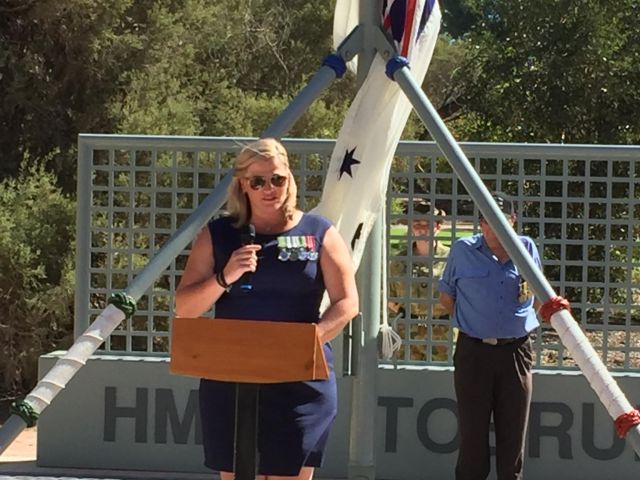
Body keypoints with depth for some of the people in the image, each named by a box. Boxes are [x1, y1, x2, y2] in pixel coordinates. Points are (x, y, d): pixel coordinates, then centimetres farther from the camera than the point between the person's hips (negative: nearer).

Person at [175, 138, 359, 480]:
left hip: (301, 379, -1)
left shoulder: (319, 233, 6)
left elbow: (347, 303, 0)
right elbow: (184, 308, 4)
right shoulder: (217, 235, 8)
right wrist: (224, 278, -14)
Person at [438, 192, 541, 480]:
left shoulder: (527, 249, 6)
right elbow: (446, 297, 12)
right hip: (474, 351, -1)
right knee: (473, 431, 1)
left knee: (513, 431, 6)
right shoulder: (463, 251, 1)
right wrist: (473, 320, 4)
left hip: (516, 351, 1)